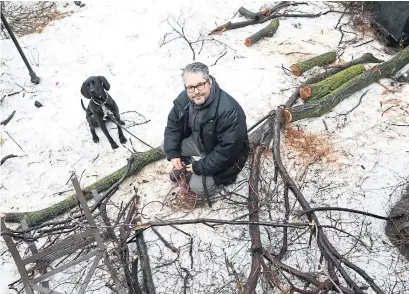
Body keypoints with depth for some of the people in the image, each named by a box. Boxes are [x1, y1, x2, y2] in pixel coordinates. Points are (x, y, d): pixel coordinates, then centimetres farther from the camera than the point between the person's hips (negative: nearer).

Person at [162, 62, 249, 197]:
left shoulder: (229, 111, -38)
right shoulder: (184, 98, -15)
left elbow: (228, 150, -35)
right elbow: (173, 124, -1)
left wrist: (200, 167, -27)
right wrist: (173, 153, -12)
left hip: (226, 156, -6)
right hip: (199, 142, 7)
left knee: (198, 186, -20)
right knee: (166, 145, -5)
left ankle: (221, 175, 10)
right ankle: (184, 165, 21)